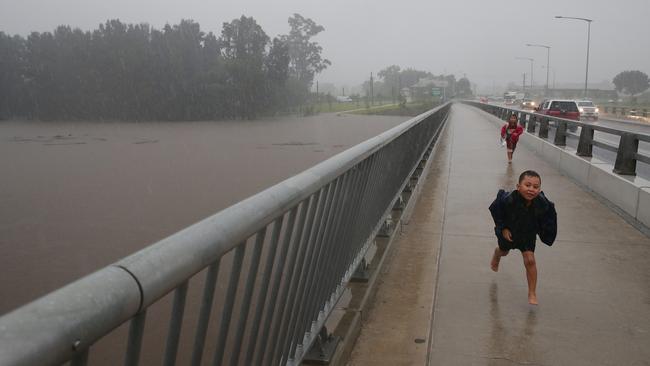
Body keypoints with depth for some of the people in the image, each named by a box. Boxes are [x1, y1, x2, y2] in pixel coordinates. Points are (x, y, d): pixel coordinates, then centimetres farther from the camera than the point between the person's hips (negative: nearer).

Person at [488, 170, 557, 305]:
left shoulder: (543, 204, -32)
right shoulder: (508, 200, -40)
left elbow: (545, 221, -10)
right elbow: (495, 210, -20)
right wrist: (502, 228, -19)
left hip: (528, 234, 0)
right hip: (508, 231, 0)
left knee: (530, 260, -10)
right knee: (503, 251, 28)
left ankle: (532, 293, 9)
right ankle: (496, 256, 68)